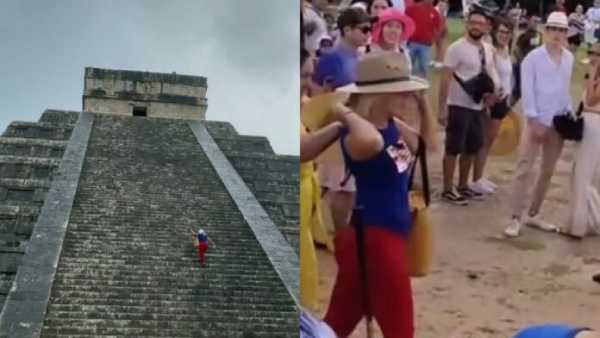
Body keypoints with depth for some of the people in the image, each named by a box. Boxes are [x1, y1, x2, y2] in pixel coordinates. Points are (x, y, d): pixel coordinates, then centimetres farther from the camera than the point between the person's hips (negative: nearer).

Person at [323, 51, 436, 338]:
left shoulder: (392, 125, 6)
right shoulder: (356, 136, -22)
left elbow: (425, 143, 23)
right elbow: (372, 141, -49)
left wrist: (423, 102, 9)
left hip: (390, 233, 9)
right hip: (371, 237, -9)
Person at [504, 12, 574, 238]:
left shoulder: (569, 58, 7)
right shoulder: (533, 57, -7)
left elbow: (566, 89, 14)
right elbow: (527, 90, -10)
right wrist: (534, 120, -15)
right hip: (538, 121, -5)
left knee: (548, 171, 9)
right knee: (525, 169, -8)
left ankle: (533, 215, 20)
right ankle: (516, 218, -5)